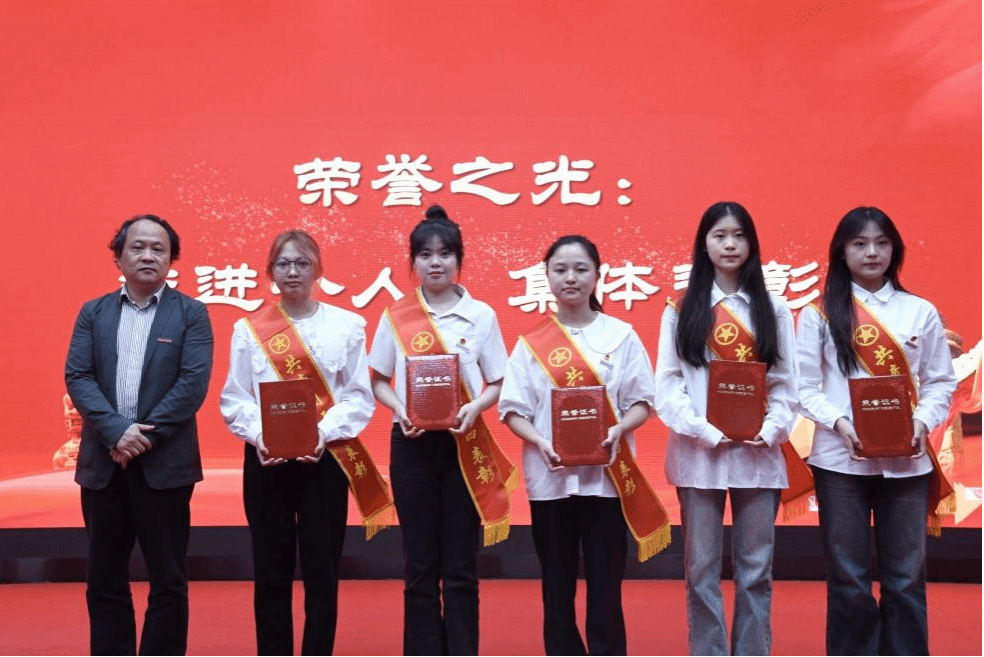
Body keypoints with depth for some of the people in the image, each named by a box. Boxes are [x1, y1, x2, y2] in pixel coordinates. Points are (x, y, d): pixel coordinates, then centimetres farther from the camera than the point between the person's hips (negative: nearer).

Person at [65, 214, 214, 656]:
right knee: (104, 580, 10)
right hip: (103, 462, 3)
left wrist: (145, 435, -15)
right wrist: (117, 431, -15)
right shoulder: (93, 313, 10)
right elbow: (77, 377, -1)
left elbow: (193, 383, -9)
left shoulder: (191, 313, 2)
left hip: (165, 463, -3)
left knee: (168, 581, 5)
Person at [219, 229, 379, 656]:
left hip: (324, 459, -1)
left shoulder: (346, 325, 3)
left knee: (322, 572, 2)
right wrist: (258, 435, -14)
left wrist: (326, 432, -16)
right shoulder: (248, 329, 6)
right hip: (266, 459, 1)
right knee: (270, 572, 6)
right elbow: (234, 398, 3)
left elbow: (359, 396, -1)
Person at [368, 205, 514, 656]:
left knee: (460, 564, 4)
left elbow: (497, 382, 4)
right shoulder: (395, 317, 3)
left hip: (464, 444, 0)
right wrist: (399, 408, -11)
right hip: (412, 444, 1)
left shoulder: (481, 315, 1)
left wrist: (474, 407, -16)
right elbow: (379, 381, 8)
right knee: (420, 562, 7)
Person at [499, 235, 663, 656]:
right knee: (557, 583, 7)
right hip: (550, 476, 1)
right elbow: (513, 410, 2)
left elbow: (641, 402, 3)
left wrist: (618, 431, -16)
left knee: (605, 582, 2)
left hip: (606, 475, -1)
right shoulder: (531, 344, 4)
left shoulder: (621, 335, 3)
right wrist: (539, 442, -16)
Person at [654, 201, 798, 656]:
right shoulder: (681, 310, 5)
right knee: (702, 569, 4)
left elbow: (785, 383, 5)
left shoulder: (774, 310, 9)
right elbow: (667, 385, -2)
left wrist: (770, 431, -11)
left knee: (755, 568, 6)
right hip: (699, 453, -1)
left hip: (759, 453, 1)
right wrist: (706, 431, -13)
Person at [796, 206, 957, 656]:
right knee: (848, 578, 6)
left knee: (906, 577, 6)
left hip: (907, 460, 1)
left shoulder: (921, 311, 7)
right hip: (841, 459, -1)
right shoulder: (820, 313, 3)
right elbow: (804, 386, 0)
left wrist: (924, 419, -11)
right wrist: (838, 421, -16)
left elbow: (941, 381, 8)